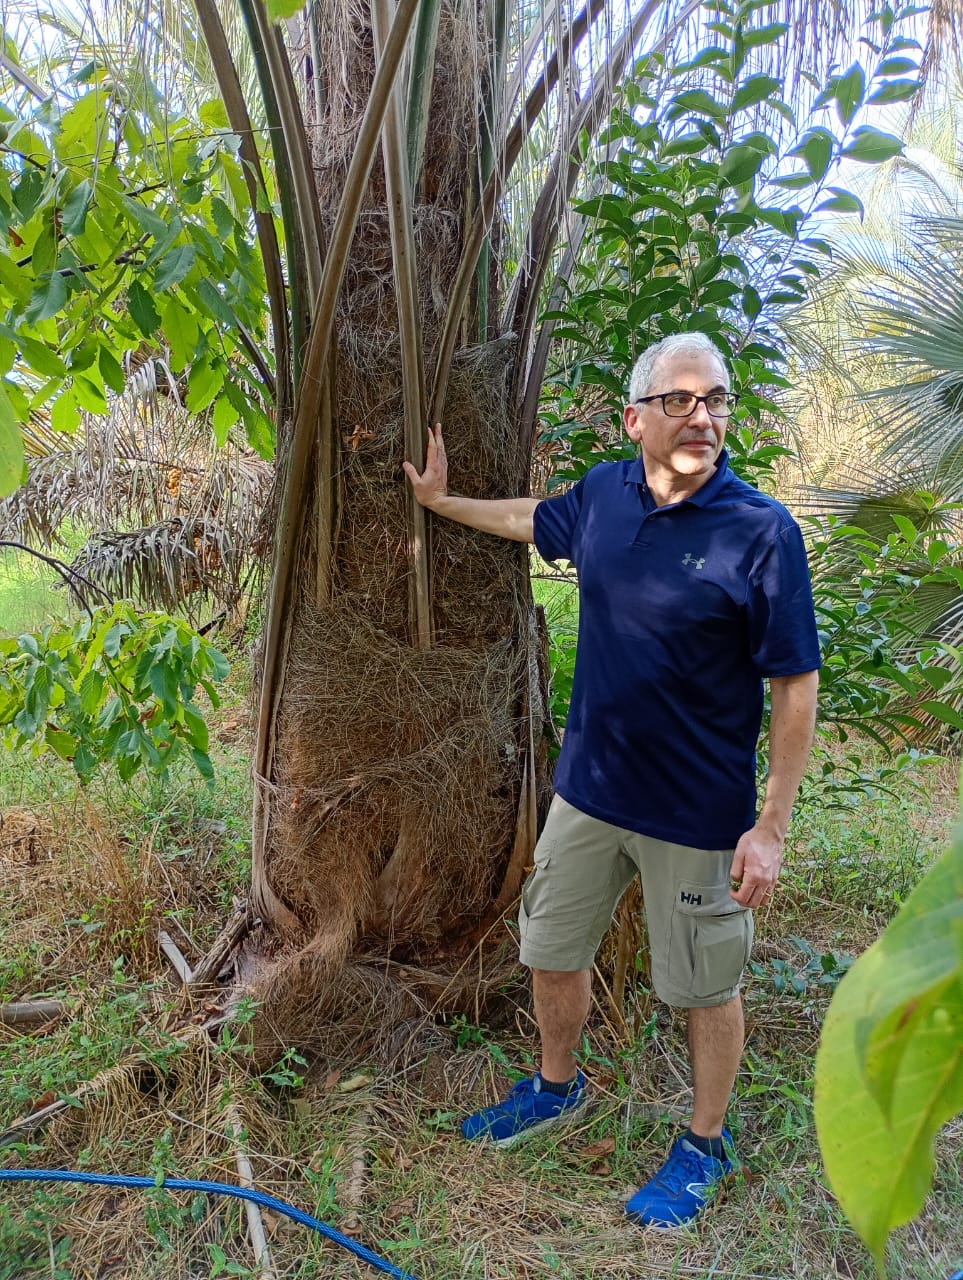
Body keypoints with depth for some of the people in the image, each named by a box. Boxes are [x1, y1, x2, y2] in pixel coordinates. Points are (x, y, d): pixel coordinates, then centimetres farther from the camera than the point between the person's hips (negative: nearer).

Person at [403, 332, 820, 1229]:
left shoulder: (761, 531, -18)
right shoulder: (605, 493, -4)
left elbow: (795, 688, -15)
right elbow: (536, 521, 21)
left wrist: (770, 828, -16)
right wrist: (442, 501, 27)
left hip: (697, 811, -5)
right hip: (588, 786, 6)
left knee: (705, 985, 14)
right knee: (552, 950, 21)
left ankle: (705, 1144, 40)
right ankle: (557, 1087, 49)